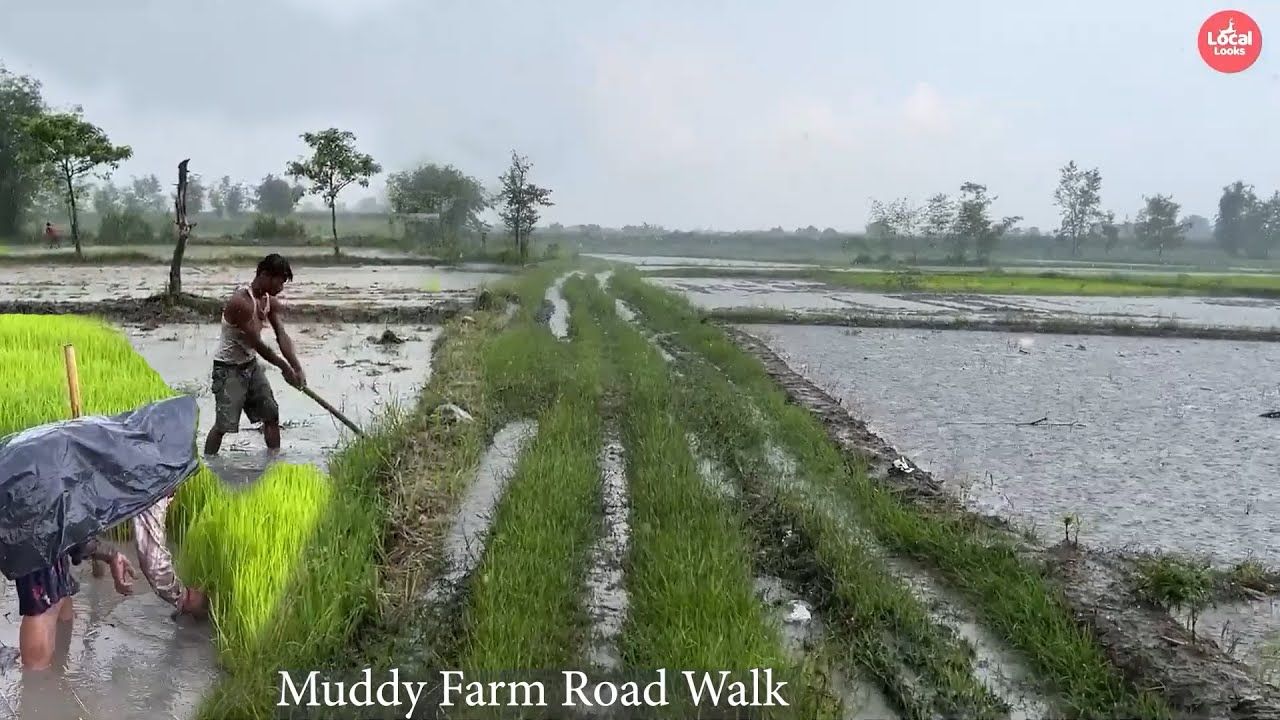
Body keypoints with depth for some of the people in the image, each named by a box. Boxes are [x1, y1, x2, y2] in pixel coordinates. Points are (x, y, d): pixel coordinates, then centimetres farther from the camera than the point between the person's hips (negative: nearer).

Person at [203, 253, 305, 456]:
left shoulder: (270, 302, -1)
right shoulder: (240, 301, -27)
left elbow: (282, 337, -6)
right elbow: (257, 344, -24)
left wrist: (298, 369, -16)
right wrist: (285, 368, -15)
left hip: (251, 364, 8)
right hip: (229, 368, -8)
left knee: (271, 414, 11)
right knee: (224, 424, -8)